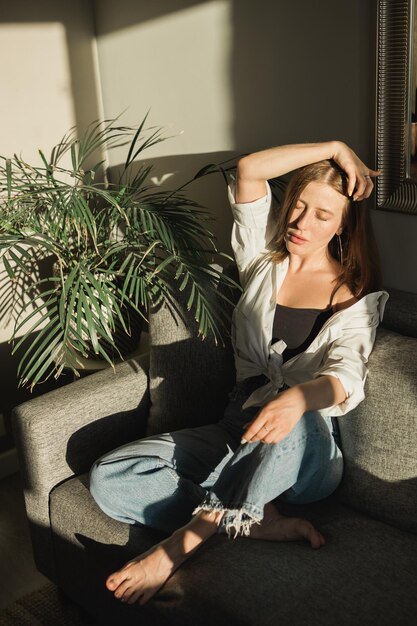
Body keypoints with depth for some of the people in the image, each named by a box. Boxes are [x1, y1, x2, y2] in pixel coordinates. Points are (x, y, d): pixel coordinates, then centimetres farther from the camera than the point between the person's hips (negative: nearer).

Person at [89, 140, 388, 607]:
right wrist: (334, 148, 3)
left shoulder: (357, 298, 4)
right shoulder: (263, 262, 13)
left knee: (293, 424, -43)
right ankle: (262, 521, -23)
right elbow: (248, 170, 0)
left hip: (309, 451, -3)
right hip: (238, 434, 4)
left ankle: (184, 540, -29)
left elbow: (347, 375, -16)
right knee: (108, 478, -19)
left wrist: (298, 397, -39)